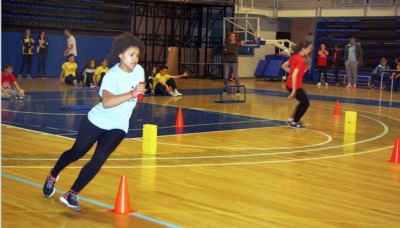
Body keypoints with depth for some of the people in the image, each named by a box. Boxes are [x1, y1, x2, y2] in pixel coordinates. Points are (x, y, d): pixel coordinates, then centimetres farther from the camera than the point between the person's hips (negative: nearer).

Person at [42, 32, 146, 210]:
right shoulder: (112, 76, -27)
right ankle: (52, 177, 42)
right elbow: (106, 102, -44)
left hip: (118, 127, 4)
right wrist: (132, 93, -50)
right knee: (76, 153, 14)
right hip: (96, 121, -4)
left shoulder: (139, 70, -8)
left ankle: (72, 195, 0)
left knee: (98, 160, -13)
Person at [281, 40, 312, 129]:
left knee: (304, 102, 23)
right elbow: (294, 75, -29)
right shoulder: (301, 61, -21)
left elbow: (284, 66, 14)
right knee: (306, 103, 9)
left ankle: (292, 119, 27)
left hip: (289, 84, 9)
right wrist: (294, 90, -28)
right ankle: (294, 122, 15)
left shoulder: (295, 57, 5)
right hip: (295, 86, -9)